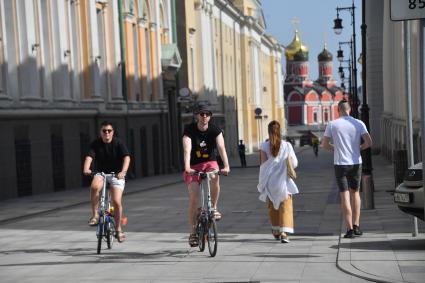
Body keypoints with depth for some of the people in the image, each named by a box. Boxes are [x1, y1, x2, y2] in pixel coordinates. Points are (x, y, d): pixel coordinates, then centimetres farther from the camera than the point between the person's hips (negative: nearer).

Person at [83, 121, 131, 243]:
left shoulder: (118, 143, -12)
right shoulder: (96, 144, -7)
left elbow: (126, 157, -24)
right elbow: (89, 156, -20)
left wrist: (123, 171, -42)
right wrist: (86, 169, -41)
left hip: (116, 174, -1)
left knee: (116, 201, -12)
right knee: (94, 187, -33)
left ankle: (118, 228, 9)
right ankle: (95, 215, -18)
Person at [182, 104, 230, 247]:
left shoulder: (215, 130, -9)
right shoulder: (189, 130, -13)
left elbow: (221, 148, -23)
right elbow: (187, 150, -27)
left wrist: (226, 166, -39)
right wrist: (187, 167, -43)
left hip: (210, 163, 1)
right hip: (194, 166, -1)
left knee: (215, 177, -35)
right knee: (194, 197, -12)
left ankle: (214, 208, -14)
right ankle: (193, 232, -2)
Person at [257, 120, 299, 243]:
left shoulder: (264, 146, -4)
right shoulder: (287, 146, -3)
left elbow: (263, 164, -8)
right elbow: (294, 163, 0)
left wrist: (261, 182, 1)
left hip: (269, 181, 1)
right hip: (283, 181, -1)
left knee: (272, 207, 18)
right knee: (285, 206, -1)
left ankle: (276, 231, 28)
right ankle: (284, 232, -16)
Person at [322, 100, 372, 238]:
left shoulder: (332, 125, -3)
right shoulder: (359, 124, 0)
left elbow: (324, 144, 0)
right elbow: (369, 142, -7)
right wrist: (358, 148, 11)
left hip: (340, 163, -2)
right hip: (355, 163, 2)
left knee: (345, 196, 1)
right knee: (355, 193, 18)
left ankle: (350, 229, -4)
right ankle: (356, 225, 11)